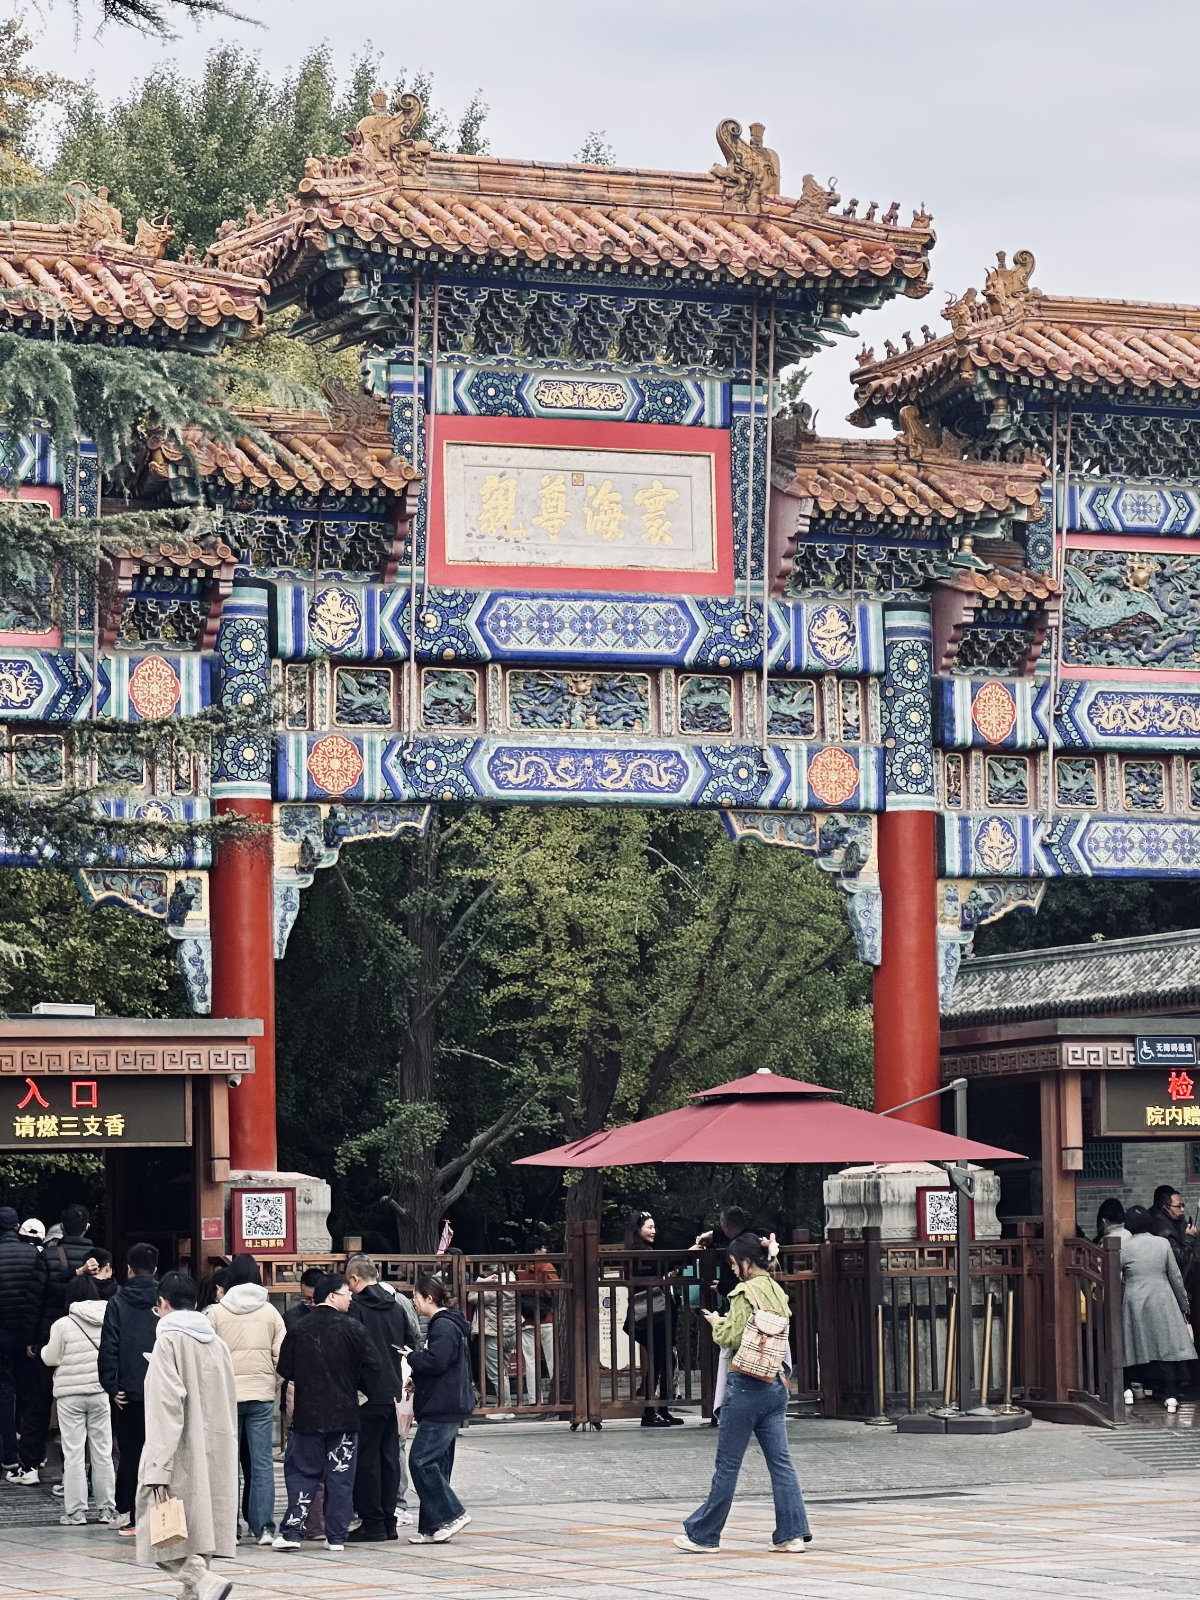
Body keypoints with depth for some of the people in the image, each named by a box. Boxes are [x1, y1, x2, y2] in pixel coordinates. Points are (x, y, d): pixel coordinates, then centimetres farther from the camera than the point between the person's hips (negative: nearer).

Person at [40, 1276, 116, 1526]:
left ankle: (75, 1511, 0)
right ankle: (107, 1509, 12)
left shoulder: (63, 1325, -10)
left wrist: (45, 1348, 16)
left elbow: (51, 1358, -5)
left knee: (73, 1454, 0)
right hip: (100, 1393, 4)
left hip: (70, 1395, -3)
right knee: (103, 1453, 10)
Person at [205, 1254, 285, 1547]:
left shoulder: (216, 1312, -1)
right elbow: (282, 1354, 2)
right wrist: (277, 1384, 14)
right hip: (262, 1393, 1)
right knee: (262, 1462, 2)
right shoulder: (269, 1311, 3)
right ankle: (263, 1527, -2)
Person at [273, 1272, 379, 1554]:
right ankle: (336, 1536, 6)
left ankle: (291, 1531, -3)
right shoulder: (352, 1328, -5)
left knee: (301, 1473, 7)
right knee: (340, 1477, 6)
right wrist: (366, 1392, 14)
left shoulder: (297, 1331, 1)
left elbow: (285, 1372, 4)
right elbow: (372, 1367, -4)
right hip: (344, 1415, -1)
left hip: (307, 1414, 1)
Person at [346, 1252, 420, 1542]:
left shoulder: (355, 1308, -10)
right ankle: (389, 1522, 14)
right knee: (389, 1456, 11)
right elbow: (412, 1344, 16)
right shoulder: (397, 1306, 10)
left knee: (366, 1458, -2)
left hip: (366, 1395, -6)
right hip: (393, 1392, 6)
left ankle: (372, 1523, -3)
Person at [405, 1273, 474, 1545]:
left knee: (421, 1461, -13)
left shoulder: (444, 1326, -13)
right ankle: (432, 1528, 11)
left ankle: (452, 1515, -10)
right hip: (444, 1408, 11)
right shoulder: (441, 1323, 20)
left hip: (443, 1409, -11)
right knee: (436, 1465, 10)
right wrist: (417, 1380, 11)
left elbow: (436, 1361, -24)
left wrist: (411, 1357, -7)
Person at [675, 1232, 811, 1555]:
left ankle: (703, 1534, 9)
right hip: (775, 1384, 7)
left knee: (727, 1465, 0)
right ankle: (792, 1533, -1)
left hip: (746, 1384, -7)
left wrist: (717, 1323, 5)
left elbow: (731, 1338, -15)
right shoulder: (778, 1293, 11)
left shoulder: (745, 1293, -12)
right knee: (780, 1462, 5)